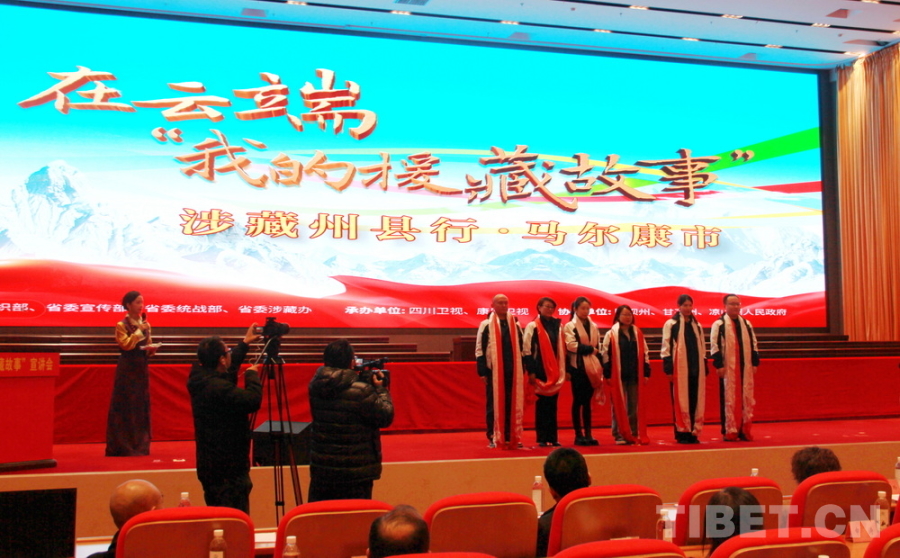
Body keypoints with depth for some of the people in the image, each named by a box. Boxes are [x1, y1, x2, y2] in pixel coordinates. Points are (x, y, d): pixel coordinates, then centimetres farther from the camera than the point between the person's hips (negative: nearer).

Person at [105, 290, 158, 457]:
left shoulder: (146, 325, 12)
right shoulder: (122, 325, -6)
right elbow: (126, 344, -19)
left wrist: (151, 349, -3)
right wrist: (139, 330, -15)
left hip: (142, 368, 6)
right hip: (127, 369, -6)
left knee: (142, 406, 6)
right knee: (126, 406, -4)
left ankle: (140, 446, 14)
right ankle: (123, 446, 3)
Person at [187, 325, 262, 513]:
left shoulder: (199, 379, 4)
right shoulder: (219, 388, -26)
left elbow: (228, 370, 21)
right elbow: (253, 400, -30)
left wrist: (244, 344, 27)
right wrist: (252, 374, -13)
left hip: (208, 466, 10)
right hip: (229, 469, -10)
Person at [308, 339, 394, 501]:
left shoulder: (315, 386, -3)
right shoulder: (361, 391, -21)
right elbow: (386, 418, -11)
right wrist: (381, 389, 3)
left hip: (320, 468, 5)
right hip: (355, 472, -5)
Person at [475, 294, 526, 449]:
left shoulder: (515, 324, 12)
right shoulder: (486, 325, -1)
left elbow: (521, 348, 17)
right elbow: (479, 349, -3)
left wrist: (522, 369, 11)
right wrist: (483, 372, -8)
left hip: (513, 371, 4)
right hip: (494, 370, -4)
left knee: (512, 404, 5)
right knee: (494, 404, 2)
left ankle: (510, 436, 14)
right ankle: (493, 438, 8)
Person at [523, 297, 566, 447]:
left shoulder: (558, 326, 12)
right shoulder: (532, 326, -2)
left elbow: (562, 349, 14)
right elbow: (527, 350, -6)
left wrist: (564, 370, 9)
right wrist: (531, 371, -12)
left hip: (554, 371, 4)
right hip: (540, 370, -4)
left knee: (552, 404, 7)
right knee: (541, 404, 0)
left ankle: (553, 437, 12)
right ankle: (542, 438, 6)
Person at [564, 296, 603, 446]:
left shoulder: (594, 327, 16)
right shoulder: (570, 326, -1)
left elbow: (598, 347, 15)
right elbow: (571, 345, -14)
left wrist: (600, 368, 8)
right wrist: (590, 349, -11)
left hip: (592, 368, 5)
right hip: (577, 367, -5)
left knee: (587, 401, 7)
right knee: (578, 401, 0)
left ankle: (588, 434, 9)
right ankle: (578, 434, 4)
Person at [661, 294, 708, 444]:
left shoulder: (697, 325, 16)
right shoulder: (671, 324, 0)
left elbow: (702, 348, 19)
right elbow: (666, 347, -4)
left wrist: (705, 368, 13)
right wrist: (668, 368, -11)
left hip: (696, 367, 5)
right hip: (679, 368, -5)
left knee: (696, 400, 4)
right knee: (681, 401, -3)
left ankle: (694, 432, 11)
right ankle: (682, 433, 2)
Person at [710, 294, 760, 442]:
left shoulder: (746, 324, 13)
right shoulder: (719, 324, -4)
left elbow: (753, 344, 16)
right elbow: (714, 346, -9)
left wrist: (755, 362, 9)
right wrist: (719, 365, -14)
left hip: (745, 368, 5)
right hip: (728, 368, -5)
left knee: (747, 399, 6)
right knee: (729, 399, -2)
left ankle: (744, 430, 14)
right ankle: (730, 432, 4)